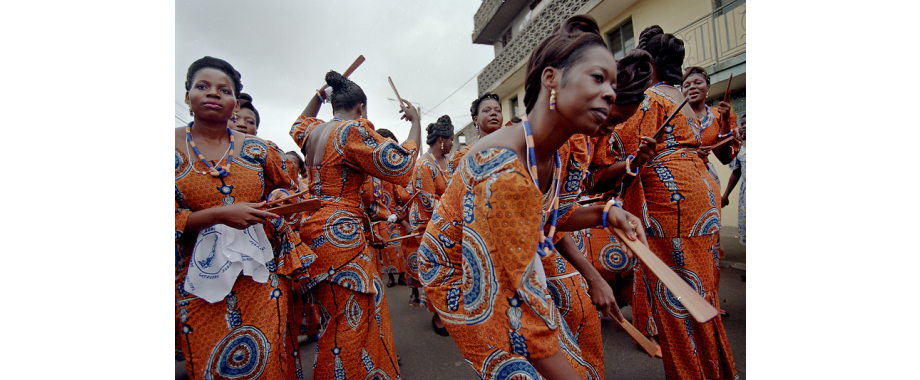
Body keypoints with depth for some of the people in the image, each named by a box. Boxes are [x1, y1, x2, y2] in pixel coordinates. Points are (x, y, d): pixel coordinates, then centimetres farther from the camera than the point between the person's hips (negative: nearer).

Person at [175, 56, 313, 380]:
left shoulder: (257, 149, 4)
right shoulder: (176, 147, -3)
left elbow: (288, 188, 18)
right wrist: (220, 214, -19)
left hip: (261, 274, 2)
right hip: (199, 277, -1)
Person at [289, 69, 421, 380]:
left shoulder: (312, 132, 13)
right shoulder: (354, 130, -11)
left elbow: (299, 124, 40)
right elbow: (401, 164, -14)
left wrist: (319, 94, 38)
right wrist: (415, 122, -2)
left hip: (312, 225, 9)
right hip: (339, 232, -9)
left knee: (336, 314, 20)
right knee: (351, 317, 0)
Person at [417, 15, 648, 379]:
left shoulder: (552, 154, -6)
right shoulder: (501, 169, -35)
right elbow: (523, 290, -31)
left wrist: (604, 215, -4)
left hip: (500, 269, 8)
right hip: (462, 280, -7)